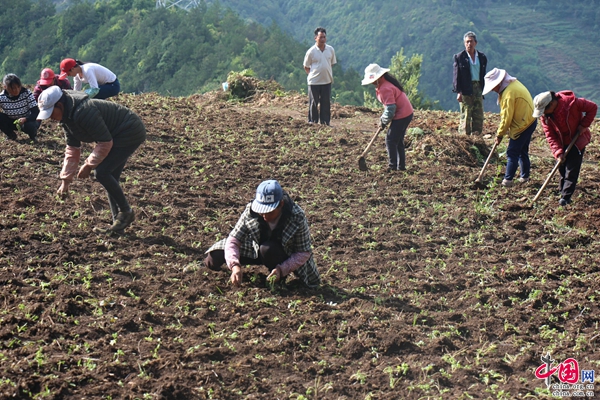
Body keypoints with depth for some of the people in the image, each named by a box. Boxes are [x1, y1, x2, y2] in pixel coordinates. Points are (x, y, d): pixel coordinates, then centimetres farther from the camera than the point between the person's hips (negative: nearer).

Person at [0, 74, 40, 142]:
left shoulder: (26, 93, -21)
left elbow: (36, 112, -25)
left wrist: (25, 119, -44)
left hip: (27, 121, -3)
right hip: (11, 122, 3)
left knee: (29, 125, -37)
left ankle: (33, 136, 1)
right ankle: (11, 136, 2)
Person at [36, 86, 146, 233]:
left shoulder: (83, 112, -29)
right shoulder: (67, 116, 4)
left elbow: (105, 142, -25)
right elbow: (72, 149, 11)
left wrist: (89, 165, -16)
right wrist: (66, 180, 8)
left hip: (131, 133, -10)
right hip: (118, 135, 10)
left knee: (102, 172, -17)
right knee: (109, 177, 7)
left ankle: (126, 212, -3)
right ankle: (118, 224, 12)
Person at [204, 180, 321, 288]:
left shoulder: (297, 218, -31)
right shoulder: (251, 211, -25)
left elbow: (304, 253, -24)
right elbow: (233, 240, -24)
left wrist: (281, 269, -38)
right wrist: (235, 265, -42)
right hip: (255, 250, 2)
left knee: (268, 249, -38)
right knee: (212, 260, -12)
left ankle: (279, 278, -8)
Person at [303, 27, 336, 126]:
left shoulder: (331, 50, 2)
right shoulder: (311, 51, -8)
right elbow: (306, 67, 2)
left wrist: (329, 75, 7)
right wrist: (313, 74, -3)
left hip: (327, 81, 3)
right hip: (314, 82, -3)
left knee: (326, 103, 7)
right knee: (314, 103, 4)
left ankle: (325, 121, 16)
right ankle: (313, 121, 15)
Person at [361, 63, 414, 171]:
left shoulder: (385, 88, -23)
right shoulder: (386, 82, 10)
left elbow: (390, 109, -24)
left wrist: (384, 121, -10)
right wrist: (383, 118, 12)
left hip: (402, 116, -11)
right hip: (407, 113, 11)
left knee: (390, 140, -6)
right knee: (398, 141, 16)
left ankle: (392, 166, -4)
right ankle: (401, 166, 20)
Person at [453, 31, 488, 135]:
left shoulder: (482, 57, 11)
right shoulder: (460, 57, -1)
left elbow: (483, 75, 15)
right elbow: (456, 75, -4)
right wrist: (458, 91, -12)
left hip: (478, 88, 4)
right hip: (465, 90, -4)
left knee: (478, 115, 4)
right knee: (465, 115, -5)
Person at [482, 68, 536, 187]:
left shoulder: (509, 93, -25)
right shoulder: (514, 83, 6)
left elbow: (507, 117, -20)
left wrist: (500, 134, -8)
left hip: (522, 126, -10)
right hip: (530, 121, 10)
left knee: (512, 153, -5)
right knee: (522, 151, 19)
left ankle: (508, 180, -3)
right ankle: (525, 177, 27)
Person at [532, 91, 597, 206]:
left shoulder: (572, 103, -29)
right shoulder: (544, 115, -16)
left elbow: (592, 107, -16)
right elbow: (550, 135, -14)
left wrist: (584, 125, -22)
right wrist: (558, 152, -24)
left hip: (578, 139, -4)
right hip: (562, 143, 4)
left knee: (572, 169, -9)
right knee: (562, 167, 7)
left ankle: (566, 196, -9)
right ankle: (562, 191, 22)